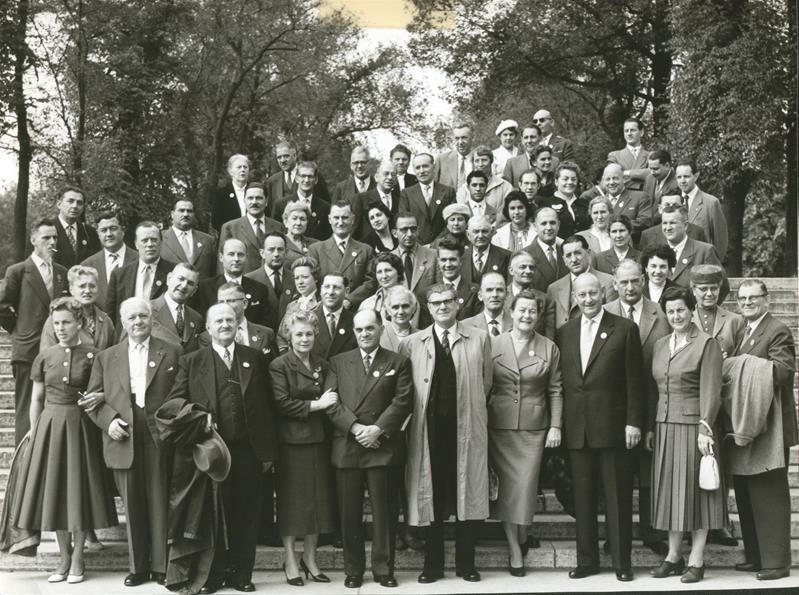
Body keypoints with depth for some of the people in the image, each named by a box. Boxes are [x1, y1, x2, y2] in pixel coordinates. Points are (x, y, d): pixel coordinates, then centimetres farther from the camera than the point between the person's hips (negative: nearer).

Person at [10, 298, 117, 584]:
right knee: (54, 490, 6)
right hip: (50, 425, 3)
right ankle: (64, 557, 19)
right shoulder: (45, 356, 4)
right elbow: (36, 400, 9)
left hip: (79, 426, -3)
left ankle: (77, 558, 14)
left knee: (79, 489, 2)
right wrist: (35, 433, 5)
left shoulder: (92, 355, -4)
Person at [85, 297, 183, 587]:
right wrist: (108, 419, -6)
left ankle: (162, 566, 12)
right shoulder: (106, 357, 13)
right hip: (124, 442, 2)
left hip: (161, 440, -2)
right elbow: (92, 398, 11)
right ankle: (137, 566, 17)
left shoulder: (172, 353, 6)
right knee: (132, 507, 7)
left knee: (161, 505, 2)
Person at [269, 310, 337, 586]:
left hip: (319, 440, 5)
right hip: (291, 441, -5)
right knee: (291, 500, 2)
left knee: (318, 498, 8)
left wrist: (327, 403, -3)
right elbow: (282, 403, -14)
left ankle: (310, 558, 19)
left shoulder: (323, 366, 12)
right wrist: (315, 405, -15)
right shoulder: (279, 366, -5)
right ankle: (290, 561, 12)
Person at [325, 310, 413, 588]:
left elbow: (402, 401, -2)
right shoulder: (338, 362, 11)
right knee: (350, 513, 5)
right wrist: (355, 428, -12)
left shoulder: (398, 362, 7)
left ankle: (383, 569, 13)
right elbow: (331, 402, 1)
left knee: (384, 511, 3)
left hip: (384, 447, -1)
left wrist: (378, 429, -13)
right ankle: (353, 570, 15)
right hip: (347, 447, 1)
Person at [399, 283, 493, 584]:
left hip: (467, 427, 0)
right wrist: (421, 411, 1)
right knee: (431, 495, 6)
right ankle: (433, 564, 16)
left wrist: (469, 406, 7)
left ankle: (466, 563, 16)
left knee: (467, 493, 4)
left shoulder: (479, 339, 4)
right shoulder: (411, 344, 5)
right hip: (429, 429, 0)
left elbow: (485, 382, 9)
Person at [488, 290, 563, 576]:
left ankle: (522, 537, 20)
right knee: (505, 486, 1)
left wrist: (555, 426, -1)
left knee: (525, 485, -3)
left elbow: (555, 390, 5)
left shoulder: (549, 348, 4)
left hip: (533, 427, 0)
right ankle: (514, 549, 10)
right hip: (500, 425, 0)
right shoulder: (494, 344, 2)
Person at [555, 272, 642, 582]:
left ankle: (622, 561, 12)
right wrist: (558, 425, 5)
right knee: (582, 497, 9)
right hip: (576, 429, 3)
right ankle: (586, 559, 17)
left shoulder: (624, 329, -1)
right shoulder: (564, 333, 10)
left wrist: (633, 422, -7)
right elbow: (560, 382, 10)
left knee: (617, 497, 3)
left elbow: (633, 380, -2)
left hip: (611, 426, -3)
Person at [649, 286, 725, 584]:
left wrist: (705, 429, -17)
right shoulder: (660, 345, 12)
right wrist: (651, 428, 10)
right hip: (665, 426, 6)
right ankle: (673, 556, 19)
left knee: (696, 491, 1)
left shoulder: (707, 344, -6)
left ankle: (696, 561, 8)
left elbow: (710, 391, -11)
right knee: (669, 490, 9)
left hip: (694, 425, -6)